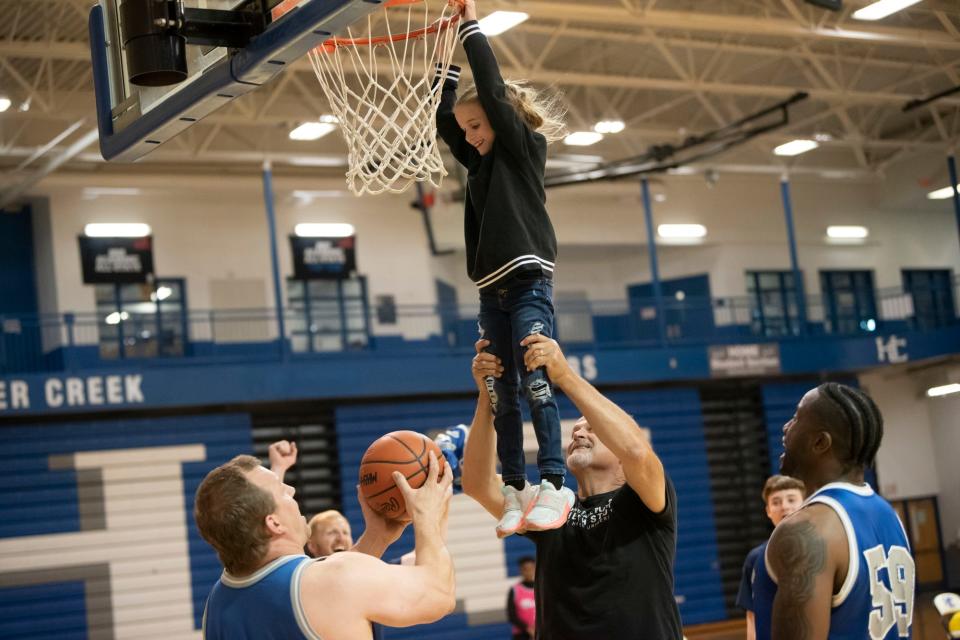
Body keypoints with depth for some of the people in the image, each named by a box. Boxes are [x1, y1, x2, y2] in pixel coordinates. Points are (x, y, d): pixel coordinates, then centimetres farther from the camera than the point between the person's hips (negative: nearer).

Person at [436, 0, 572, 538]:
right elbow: (444, 116, 23)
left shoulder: (526, 146, 0)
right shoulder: (481, 160, 19)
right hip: (492, 289, 8)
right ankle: (516, 489, 6)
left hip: (528, 279, -7)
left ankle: (554, 484, -17)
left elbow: (493, 90, -7)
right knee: (501, 392, 4)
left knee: (536, 381, -15)